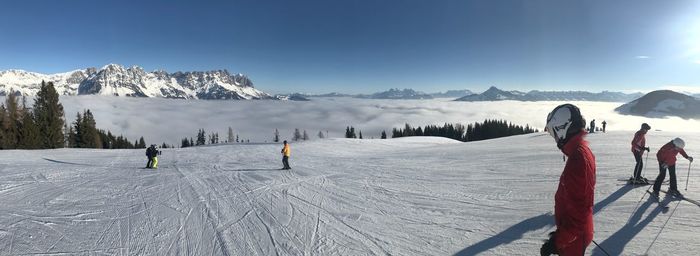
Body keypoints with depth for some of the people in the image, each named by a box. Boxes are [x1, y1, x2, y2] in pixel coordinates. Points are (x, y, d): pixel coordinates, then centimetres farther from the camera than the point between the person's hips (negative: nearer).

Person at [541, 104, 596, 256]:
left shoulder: (578, 158, -29)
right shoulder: (581, 150, 2)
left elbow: (577, 209, -29)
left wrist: (558, 240, -24)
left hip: (573, 237, -9)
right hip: (576, 231, 9)